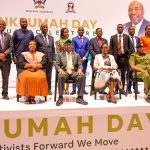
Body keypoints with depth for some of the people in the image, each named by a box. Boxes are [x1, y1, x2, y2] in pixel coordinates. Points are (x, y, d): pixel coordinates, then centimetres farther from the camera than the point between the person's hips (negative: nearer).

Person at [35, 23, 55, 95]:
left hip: (49, 59, 3)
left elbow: (53, 49, 15)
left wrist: (53, 59, 7)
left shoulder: (51, 38, 15)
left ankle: (49, 89, 15)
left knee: (49, 75, 6)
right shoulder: (37, 37, 3)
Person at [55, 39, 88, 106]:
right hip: (64, 71, -1)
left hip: (74, 71, 1)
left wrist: (79, 69, -11)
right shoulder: (60, 54, 16)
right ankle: (60, 98, -28)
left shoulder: (76, 55, 19)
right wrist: (60, 70, -14)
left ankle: (79, 98, -24)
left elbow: (80, 65, 12)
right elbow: (57, 65, 9)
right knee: (61, 77, -37)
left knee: (82, 77, -31)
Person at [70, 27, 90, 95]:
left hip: (84, 59, 2)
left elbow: (88, 50, 5)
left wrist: (84, 58, -6)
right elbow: (73, 50, 0)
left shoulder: (86, 39, 9)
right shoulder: (74, 39, 4)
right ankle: (74, 89, 4)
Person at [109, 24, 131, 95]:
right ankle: (116, 89, 9)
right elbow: (111, 48, 6)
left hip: (124, 57, 0)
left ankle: (122, 89, 10)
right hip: (116, 57, 0)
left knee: (123, 74, 4)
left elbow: (129, 47, 10)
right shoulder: (113, 37, 7)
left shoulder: (127, 37, 9)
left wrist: (128, 55, -1)